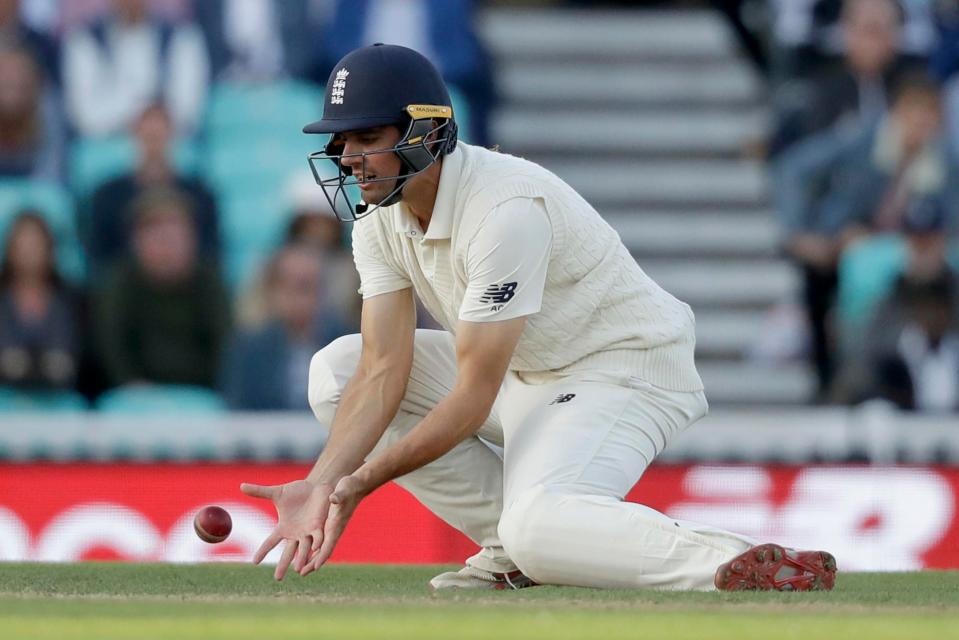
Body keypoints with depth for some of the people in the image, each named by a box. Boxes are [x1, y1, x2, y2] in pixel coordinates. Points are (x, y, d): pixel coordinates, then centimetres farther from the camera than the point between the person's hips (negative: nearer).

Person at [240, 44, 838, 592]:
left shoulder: (504, 208, -28)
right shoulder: (379, 217, -2)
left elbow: (473, 400, -27)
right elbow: (382, 372, -8)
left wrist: (361, 483, -20)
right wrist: (322, 485, -22)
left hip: (626, 372, -10)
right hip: (524, 374, 10)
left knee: (539, 528, -35)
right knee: (336, 371, 0)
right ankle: (515, 550, 1)